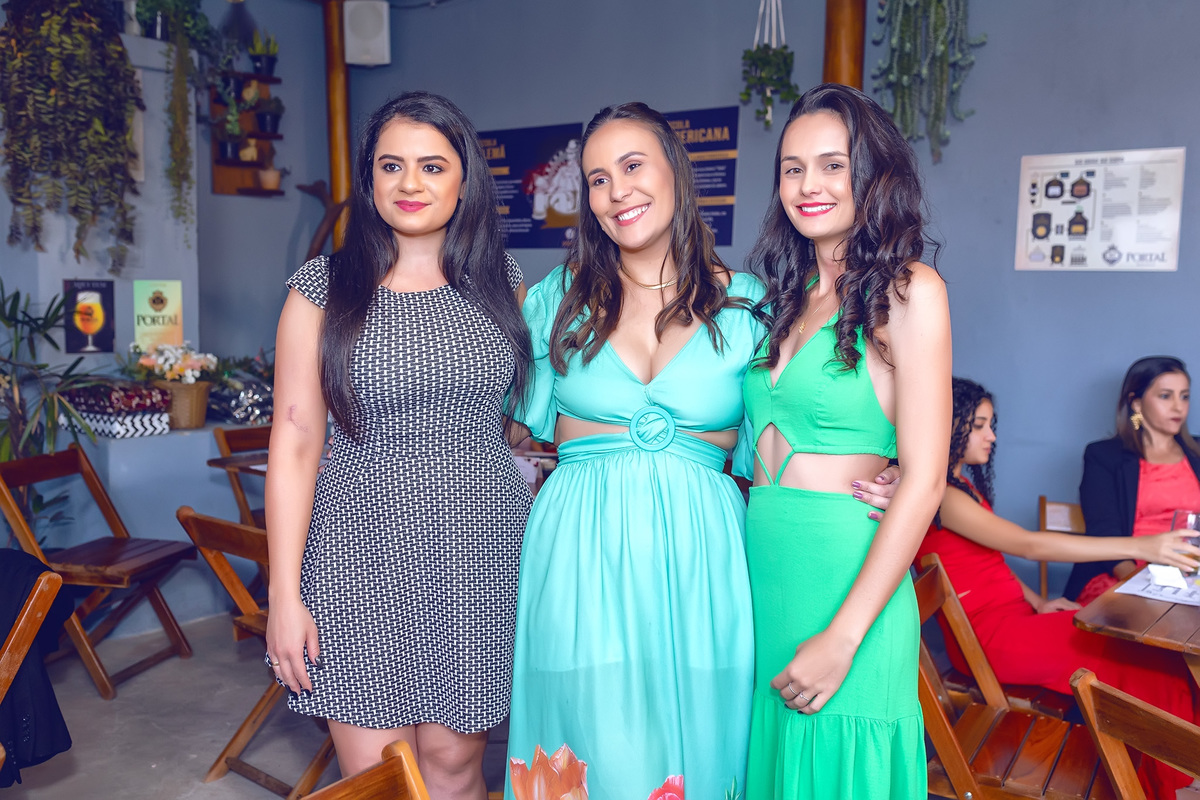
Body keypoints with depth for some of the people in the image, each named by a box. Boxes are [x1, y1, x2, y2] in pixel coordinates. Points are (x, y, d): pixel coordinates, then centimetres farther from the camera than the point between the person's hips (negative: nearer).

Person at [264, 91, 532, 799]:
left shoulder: (501, 281, 7)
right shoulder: (324, 289, 0)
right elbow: (295, 443, -2)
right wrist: (285, 594, -5)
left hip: (481, 553, 2)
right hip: (363, 554, -1)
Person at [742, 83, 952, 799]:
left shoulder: (907, 290, -7)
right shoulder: (789, 293, 12)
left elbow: (923, 480, -13)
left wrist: (844, 635, -16)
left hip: (845, 575, -6)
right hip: (755, 566, 6)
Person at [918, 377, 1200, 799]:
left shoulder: (964, 483, 15)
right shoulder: (939, 494, -17)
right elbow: (1027, 544, -24)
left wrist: (1037, 601, 2)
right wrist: (1139, 547, -26)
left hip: (1015, 613, 9)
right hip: (990, 634, -9)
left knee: (1144, 648, -7)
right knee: (1146, 662, -13)